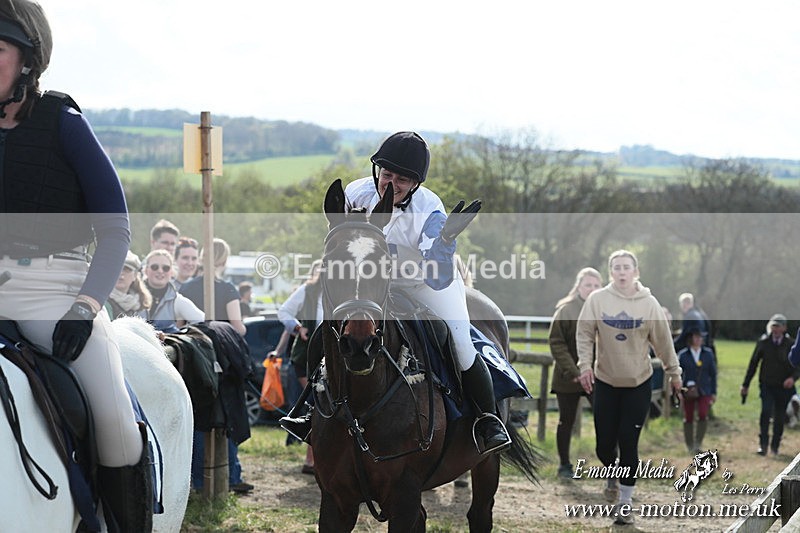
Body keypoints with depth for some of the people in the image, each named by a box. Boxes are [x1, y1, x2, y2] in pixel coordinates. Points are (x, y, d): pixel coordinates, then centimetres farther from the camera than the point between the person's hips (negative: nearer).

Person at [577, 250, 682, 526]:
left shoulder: (649, 303, -6)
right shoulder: (597, 299, -6)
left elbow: (663, 341, 1)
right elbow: (584, 334, -2)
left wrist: (673, 373, 7)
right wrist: (585, 364, -14)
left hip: (639, 384, -1)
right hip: (605, 382, 1)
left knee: (628, 445, -4)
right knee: (604, 445, 3)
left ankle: (625, 503, 10)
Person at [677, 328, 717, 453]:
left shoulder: (708, 353, 3)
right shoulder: (683, 355, -2)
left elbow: (713, 373, 8)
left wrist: (714, 392, 6)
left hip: (704, 391, 0)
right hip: (688, 391, 0)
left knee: (703, 415, -18)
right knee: (688, 418, 5)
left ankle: (698, 443, -8)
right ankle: (690, 445, 18)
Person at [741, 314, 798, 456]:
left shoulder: (791, 344, -1)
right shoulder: (763, 342, 1)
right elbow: (753, 364, 7)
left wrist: (793, 377, -21)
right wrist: (745, 384, 8)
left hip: (784, 387, 0)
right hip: (767, 385, 0)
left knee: (779, 417, 6)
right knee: (766, 411, -20)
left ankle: (775, 445, 25)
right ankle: (763, 444, -15)